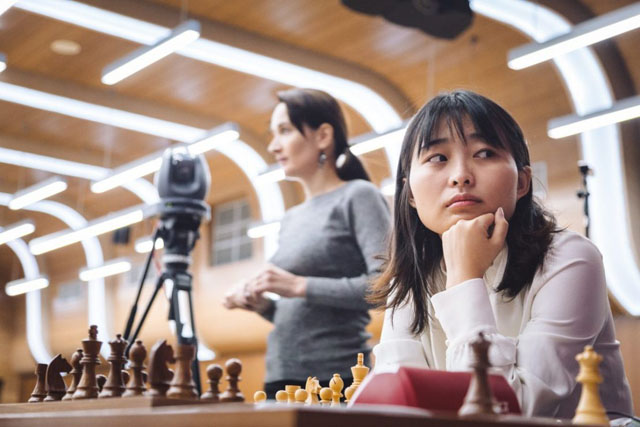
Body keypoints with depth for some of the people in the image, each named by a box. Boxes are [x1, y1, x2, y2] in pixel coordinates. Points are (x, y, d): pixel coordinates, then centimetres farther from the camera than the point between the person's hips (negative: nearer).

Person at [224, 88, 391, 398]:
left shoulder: (358, 196, -4)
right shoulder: (291, 219, 17)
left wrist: (301, 286, -19)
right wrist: (260, 304, 3)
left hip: (335, 378, -7)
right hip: (281, 379, 7)